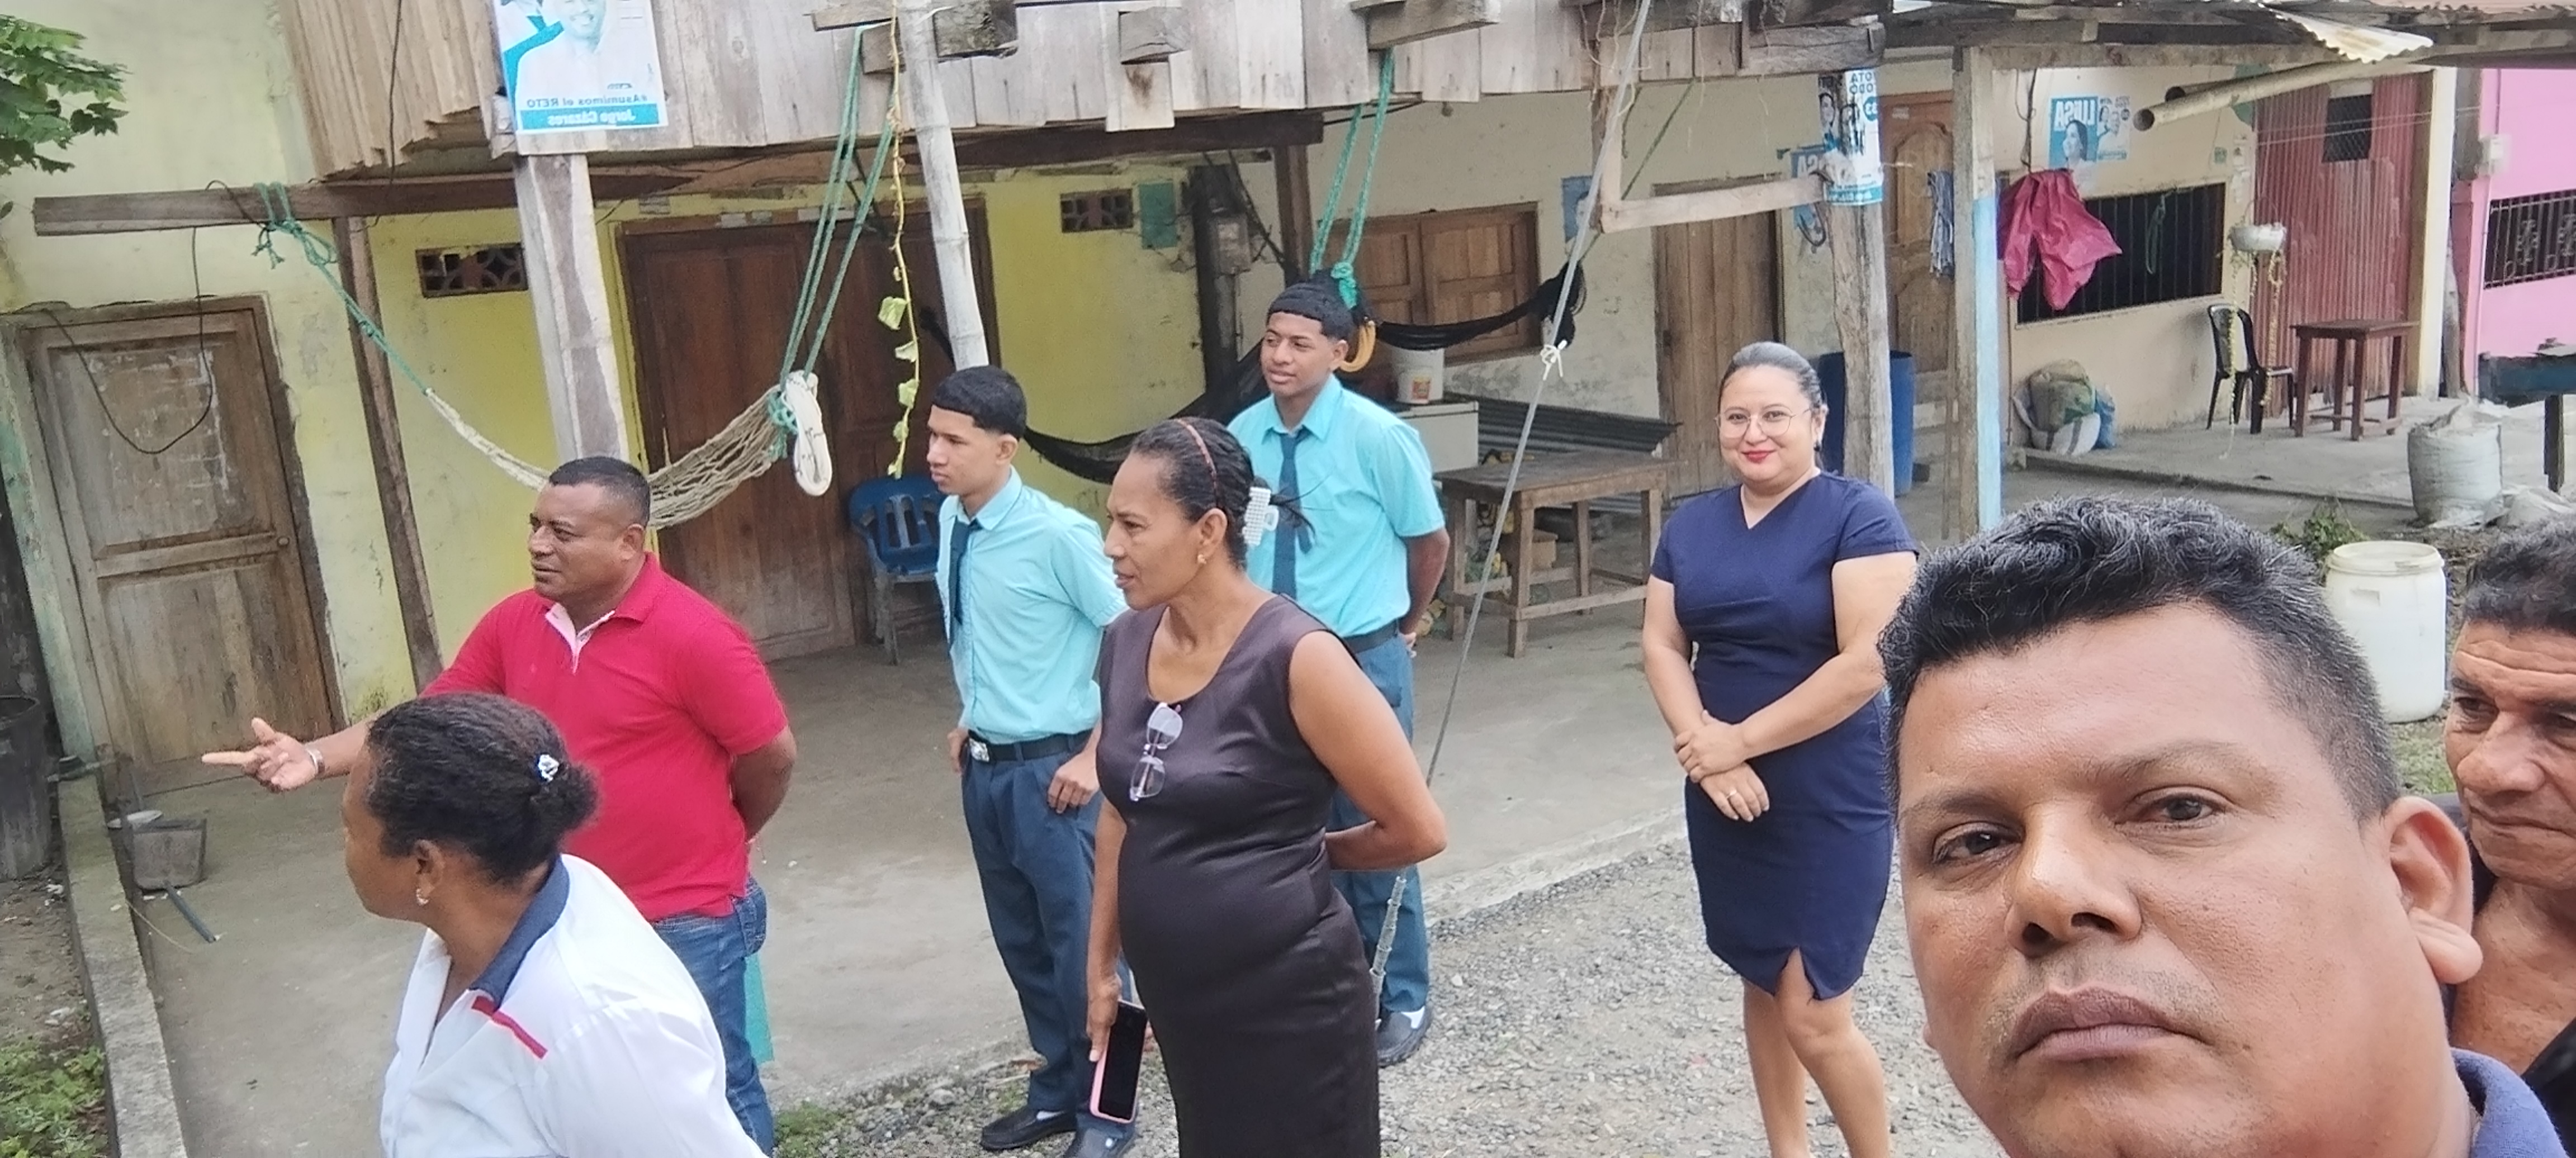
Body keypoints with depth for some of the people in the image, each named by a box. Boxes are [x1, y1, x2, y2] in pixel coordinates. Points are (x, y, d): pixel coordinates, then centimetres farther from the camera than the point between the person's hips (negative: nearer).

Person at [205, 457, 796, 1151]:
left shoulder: (692, 635, -21)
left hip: (687, 920, -6)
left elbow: (771, 755, -14)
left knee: (713, 1092, 11)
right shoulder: (513, 625, -1)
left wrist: (724, 838, 3)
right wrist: (316, 757, -13)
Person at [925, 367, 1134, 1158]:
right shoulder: (952, 522, 2)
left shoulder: (1058, 536, -21)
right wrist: (968, 719, 15)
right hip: (985, 765, 7)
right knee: (1021, 941, 19)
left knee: (1081, 941, 6)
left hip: (1051, 770, -7)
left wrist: (1095, 756, -14)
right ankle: (1057, 1088, 38)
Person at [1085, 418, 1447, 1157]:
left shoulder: (1295, 657, -21)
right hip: (1176, 996, 6)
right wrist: (1101, 964, 15)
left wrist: (1304, 854, 1)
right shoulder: (1126, 642, 0)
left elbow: (1417, 831, -14)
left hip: (1288, 1003, -6)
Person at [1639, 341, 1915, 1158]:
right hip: (1726, 796, 6)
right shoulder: (1693, 524, 7)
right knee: (1761, 985, 17)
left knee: (1813, 1015, -3)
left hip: (1831, 801, -6)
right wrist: (1708, 752, -13)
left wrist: (1742, 738, -16)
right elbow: (1662, 644, 3)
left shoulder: (1858, 516, -12)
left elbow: (1868, 662, -19)